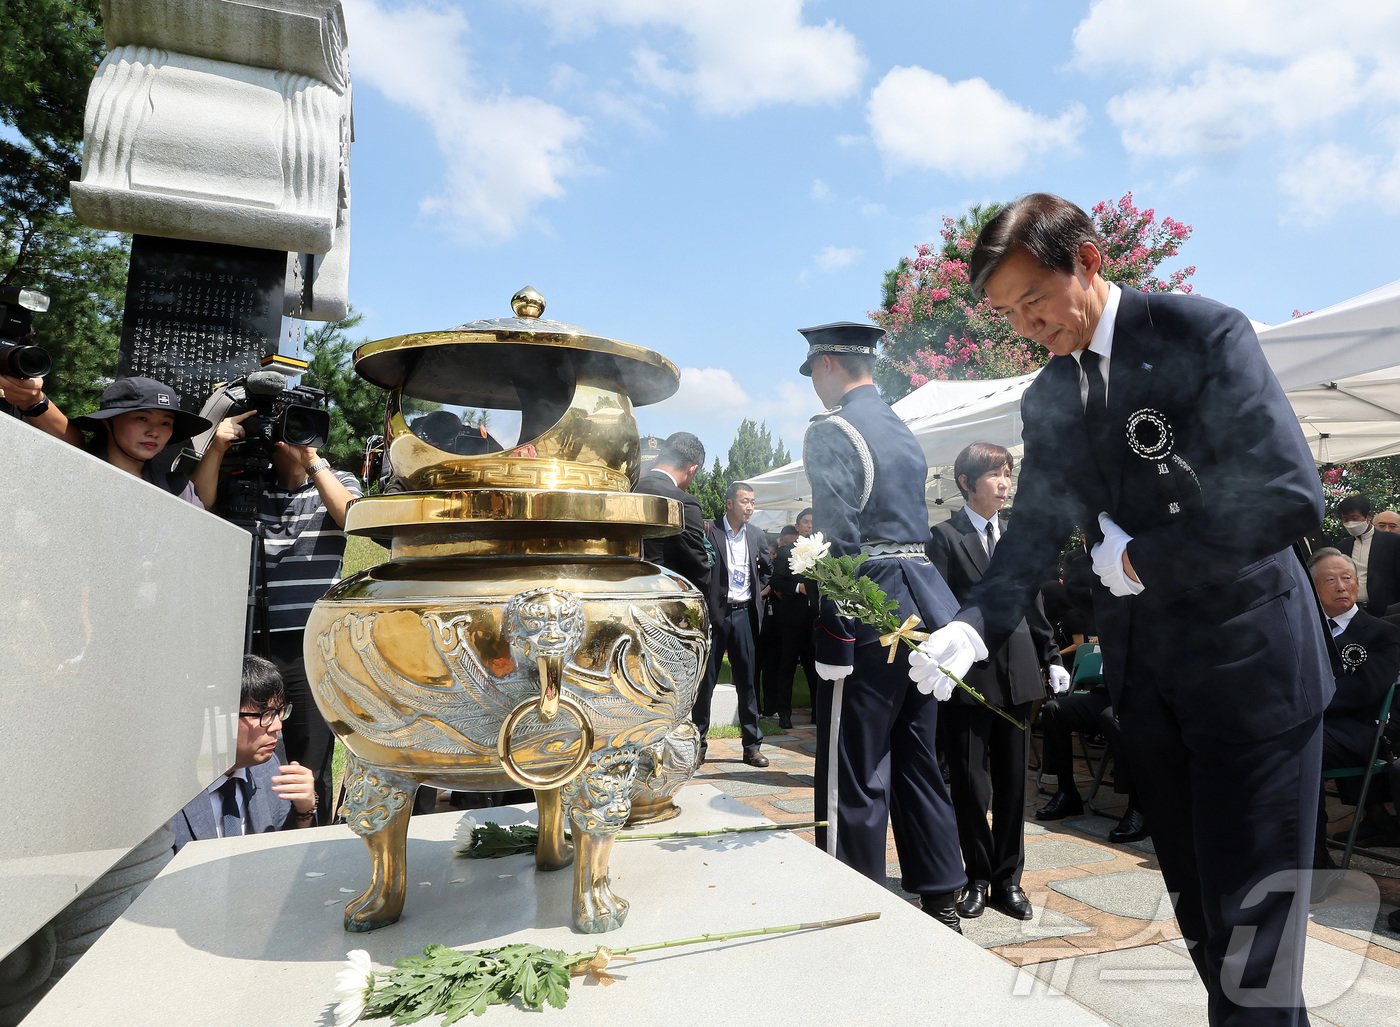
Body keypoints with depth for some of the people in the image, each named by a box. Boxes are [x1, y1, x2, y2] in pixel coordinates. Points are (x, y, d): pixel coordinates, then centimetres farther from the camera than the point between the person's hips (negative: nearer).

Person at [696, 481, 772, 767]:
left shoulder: (756, 536, 8)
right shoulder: (708, 530, -8)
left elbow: (767, 568, 23)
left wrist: (758, 590, 12)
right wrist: (704, 608, -7)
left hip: (744, 614, 4)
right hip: (714, 613, -4)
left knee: (747, 681, 8)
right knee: (705, 680, 4)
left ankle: (752, 744, 17)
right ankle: (698, 742, 15)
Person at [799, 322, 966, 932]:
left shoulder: (831, 430, -9)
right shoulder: (903, 430, 18)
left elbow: (838, 534, -17)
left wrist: (835, 632, -12)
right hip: (924, 601, 9)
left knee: (854, 777, -1)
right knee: (918, 762, 16)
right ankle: (941, 904, 26)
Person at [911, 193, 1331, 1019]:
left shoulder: (1206, 334, -12)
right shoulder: (1047, 399, 6)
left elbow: (1292, 495, -20)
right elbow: (1037, 531, 2)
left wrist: (1143, 560, -14)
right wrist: (976, 625, -14)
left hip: (1249, 664, -5)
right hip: (1145, 672, 6)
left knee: (1251, 912, 2)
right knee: (1196, 903, 17)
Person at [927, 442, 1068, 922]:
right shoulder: (945, 536, -4)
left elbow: (1032, 603, 14)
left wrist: (1051, 658, 11)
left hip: (1017, 672, 5)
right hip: (968, 673, -5)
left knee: (1012, 780, 12)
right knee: (970, 783, 4)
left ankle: (1008, 879, 25)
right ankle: (978, 878, 21)